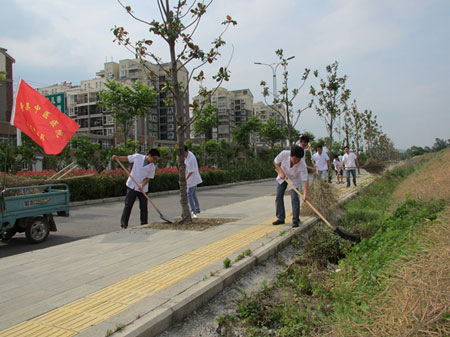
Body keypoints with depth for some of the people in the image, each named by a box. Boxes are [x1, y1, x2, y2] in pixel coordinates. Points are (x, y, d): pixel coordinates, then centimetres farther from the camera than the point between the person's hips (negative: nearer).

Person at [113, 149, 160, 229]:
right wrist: (117, 157, -10)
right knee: (128, 205, -1)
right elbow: (126, 158, 5)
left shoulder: (152, 167, -7)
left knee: (144, 207, 2)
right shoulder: (137, 157, -8)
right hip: (132, 186, -1)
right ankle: (124, 225, 6)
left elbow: (149, 178, -4)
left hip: (143, 188, 1)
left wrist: (142, 184, -20)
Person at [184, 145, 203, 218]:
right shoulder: (189, 153, 4)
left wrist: (185, 179, -14)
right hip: (194, 179, 10)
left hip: (192, 179, -10)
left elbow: (191, 171, -22)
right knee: (193, 194, 19)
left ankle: (193, 212, -12)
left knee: (189, 195, -10)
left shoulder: (190, 159, -25)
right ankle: (197, 209, 30)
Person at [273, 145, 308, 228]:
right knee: (279, 197, 1)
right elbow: (275, 162, -13)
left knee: (294, 198, -14)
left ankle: (295, 220, -4)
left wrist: (305, 194, -47)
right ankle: (281, 218, 12)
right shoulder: (284, 154, -33)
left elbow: (304, 180, -37)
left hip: (294, 179, -3)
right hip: (283, 176, 3)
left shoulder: (302, 165, -36)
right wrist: (280, 172, -23)